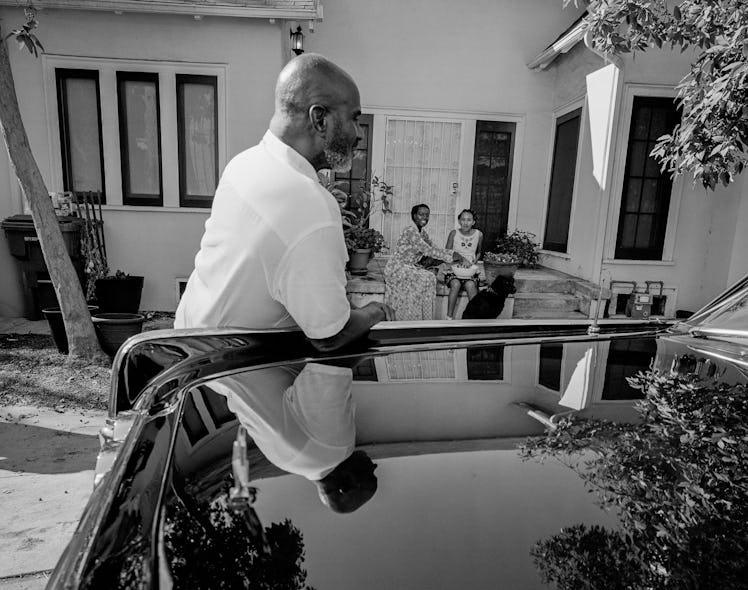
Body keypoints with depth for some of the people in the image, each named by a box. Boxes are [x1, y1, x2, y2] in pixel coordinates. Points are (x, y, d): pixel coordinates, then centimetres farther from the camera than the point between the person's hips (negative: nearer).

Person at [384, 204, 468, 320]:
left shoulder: (422, 233, 10)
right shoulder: (411, 230, -18)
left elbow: (433, 248, 14)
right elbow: (427, 250, -22)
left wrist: (453, 252, 0)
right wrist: (450, 258, -20)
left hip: (410, 267, 8)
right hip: (397, 268, -8)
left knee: (430, 277, -13)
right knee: (422, 279, -25)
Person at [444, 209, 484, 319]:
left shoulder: (479, 234, 5)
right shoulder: (454, 233, 0)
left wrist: (475, 260, 2)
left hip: (471, 270, 1)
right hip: (454, 268, -1)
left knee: (470, 285, -31)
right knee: (456, 284, -32)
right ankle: (449, 318, -26)